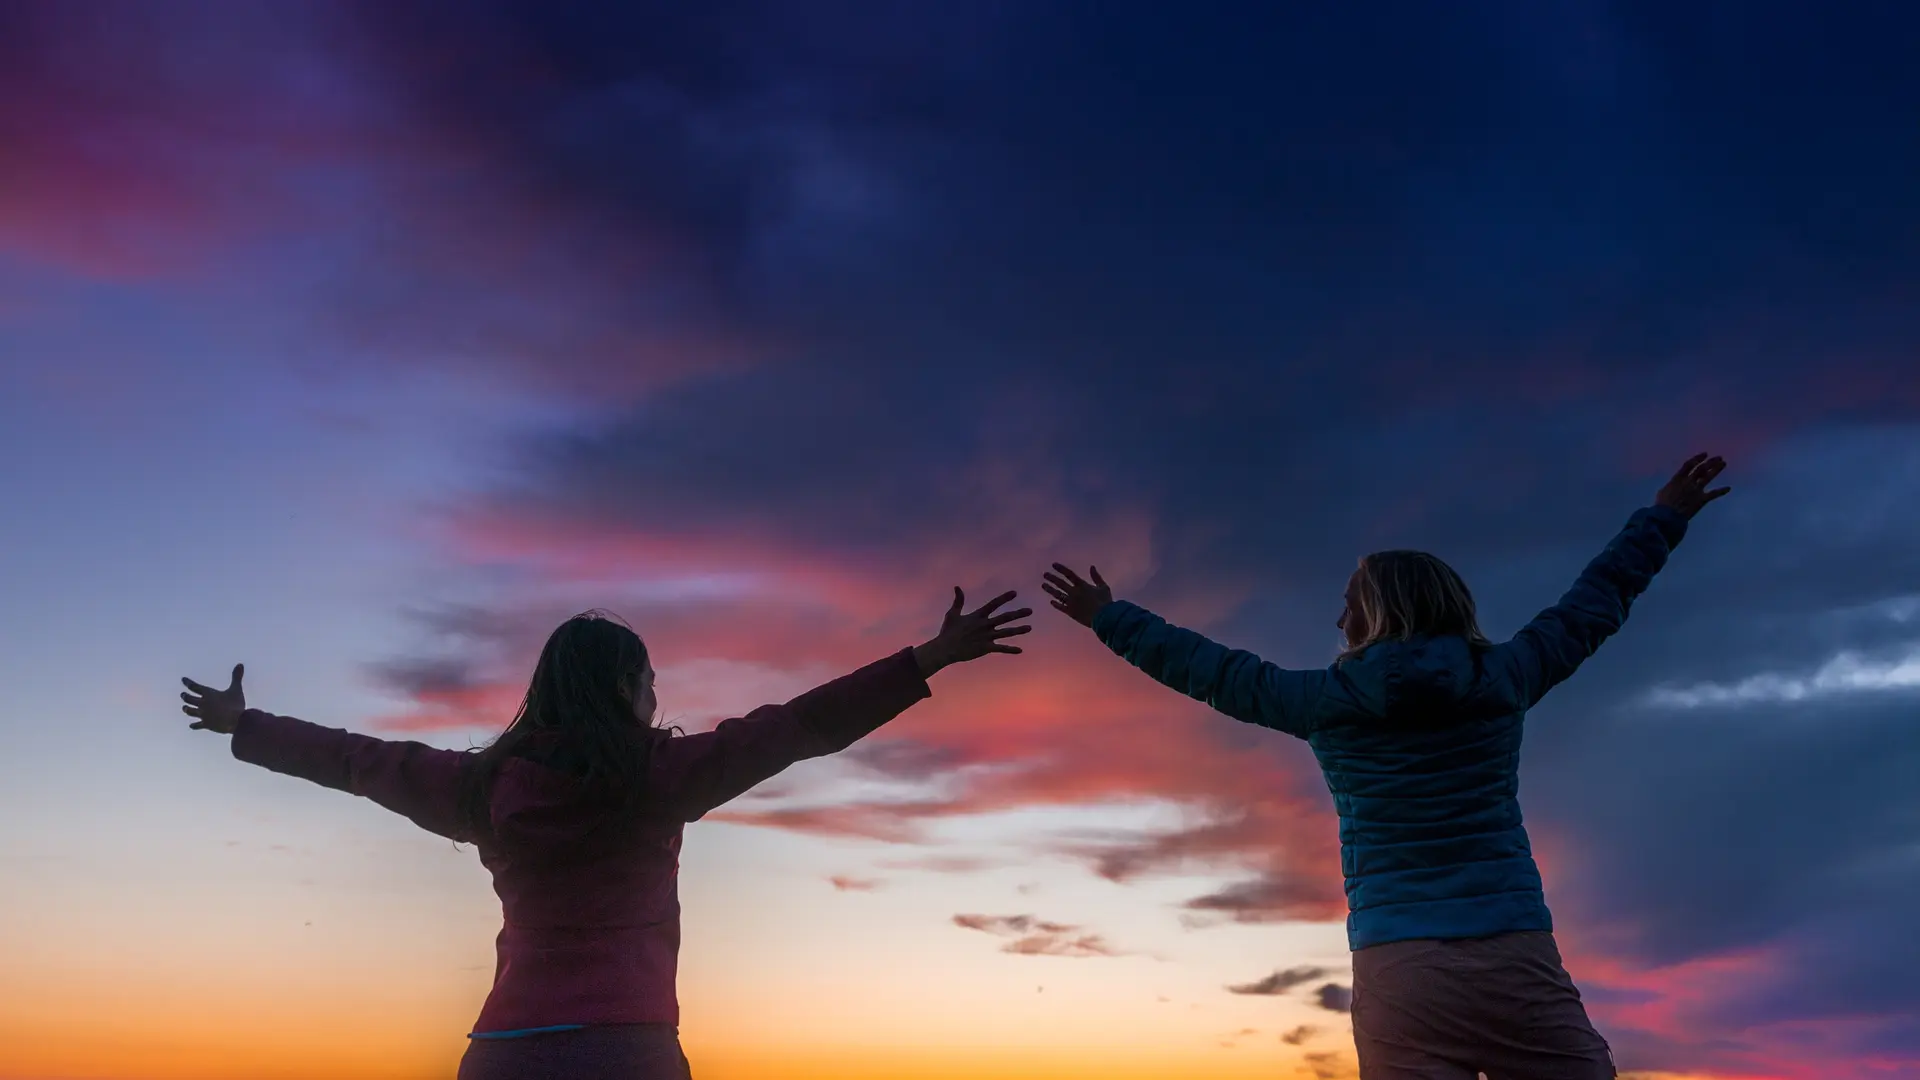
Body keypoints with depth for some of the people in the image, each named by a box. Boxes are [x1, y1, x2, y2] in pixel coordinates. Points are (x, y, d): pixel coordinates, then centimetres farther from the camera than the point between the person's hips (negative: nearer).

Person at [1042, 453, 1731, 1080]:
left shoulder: (1331, 700, 3)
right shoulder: (1504, 679, 6)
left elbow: (1210, 670, 12)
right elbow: (1590, 607, 19)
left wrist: (1110, 619, 24)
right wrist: (1663, 517, 34)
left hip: (1398, 971, -1)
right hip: (1518, 959, 1)